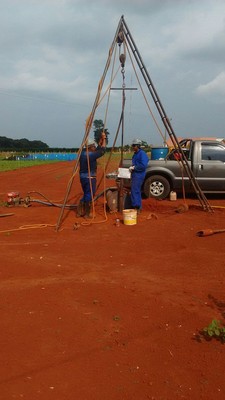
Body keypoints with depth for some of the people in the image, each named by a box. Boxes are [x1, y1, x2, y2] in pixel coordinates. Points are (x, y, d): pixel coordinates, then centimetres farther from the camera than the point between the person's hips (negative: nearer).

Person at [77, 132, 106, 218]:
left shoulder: (83, 152, 7)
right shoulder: (91, 155, -18)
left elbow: (97, 150, 17)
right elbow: (102, 151, -12)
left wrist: (101, 140, 16)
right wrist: (104, 139, -3)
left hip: (82, 177, 9)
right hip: (89, 177, -8)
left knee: (86, 194, 19)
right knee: (89, 195, 3)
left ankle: (79, 212, 19)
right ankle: (86, 214, 10)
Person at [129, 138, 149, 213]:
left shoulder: (142, 154, -13)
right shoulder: (135, 154, 16)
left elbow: (143, 165, -21)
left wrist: (134, 167, -17)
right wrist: (132, 168, 8)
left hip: (139, 175, -10)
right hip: (134, 174, 10)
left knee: (135, 191, -13)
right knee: (136, 191, 13)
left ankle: (137, 207, -9)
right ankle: (138, 207, 21)